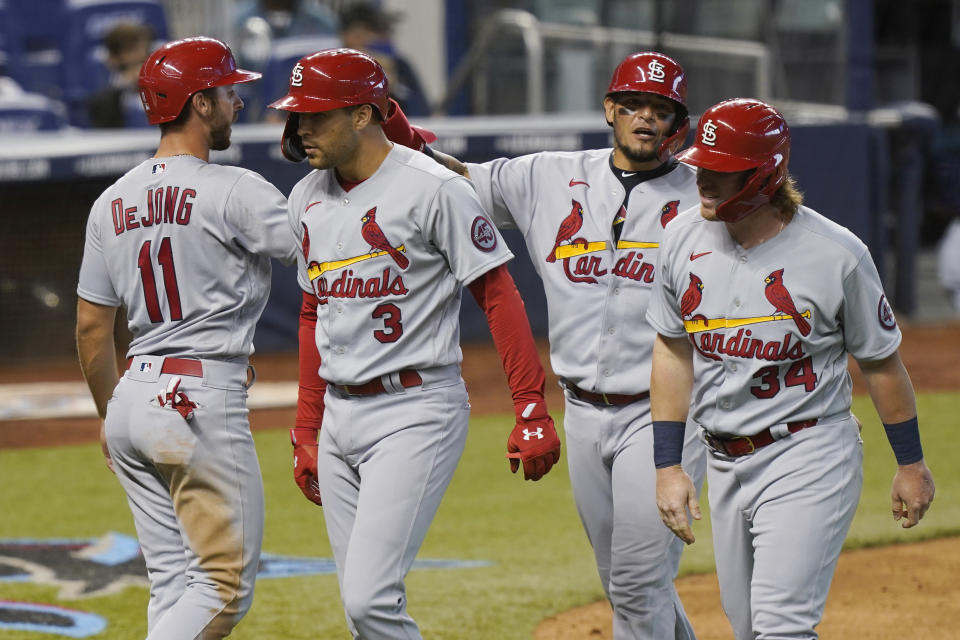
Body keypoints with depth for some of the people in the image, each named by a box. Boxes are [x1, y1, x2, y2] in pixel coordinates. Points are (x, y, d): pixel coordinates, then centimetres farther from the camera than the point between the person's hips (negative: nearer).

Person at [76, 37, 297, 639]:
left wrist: (111, 414, 26)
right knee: (226, 584, -3)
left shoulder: (112, 202, 11)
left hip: (135, 394, 8)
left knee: (175, 583, 11)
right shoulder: (231, 191, -11)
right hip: (205, 399, -8)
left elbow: (91, 327, 15)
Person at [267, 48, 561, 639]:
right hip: (339, 419, 8)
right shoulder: (308, 198, 11)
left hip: (415, 413, -8)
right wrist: (306, 431, 20)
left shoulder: (432, 189, -12)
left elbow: (498, 294, -11)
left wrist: (533, 411, -15)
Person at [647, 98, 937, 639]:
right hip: (725, 464, 6)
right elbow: (674, 353, 7)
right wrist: (669, 466, 3)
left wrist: (911, 463, 7)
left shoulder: (836, 255, -13)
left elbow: (880, 361, -1)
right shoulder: (684, 239, 0)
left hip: (809, 457, -6)